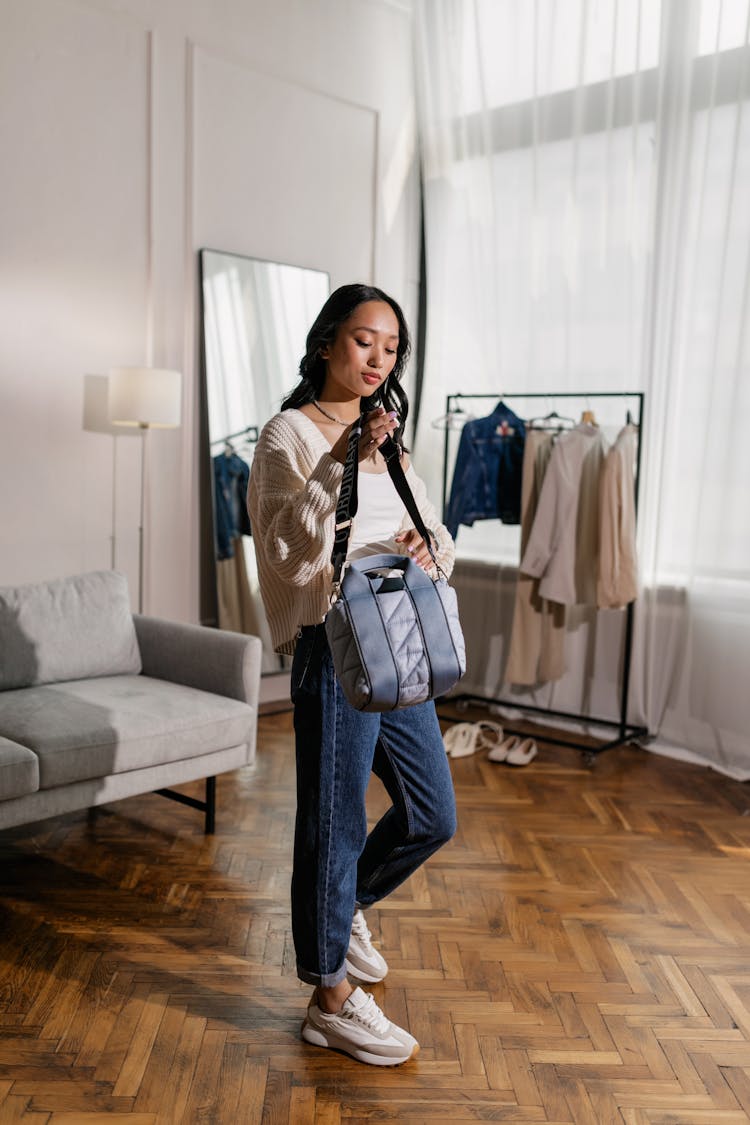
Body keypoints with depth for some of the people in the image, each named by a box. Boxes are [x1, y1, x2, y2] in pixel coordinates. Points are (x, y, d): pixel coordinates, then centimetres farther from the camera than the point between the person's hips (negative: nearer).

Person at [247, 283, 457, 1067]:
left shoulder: (384, 436, 16)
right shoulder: (290, 434, -6)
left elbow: (437, 538, 15)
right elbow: (290, 555, -18)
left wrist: (427, 549, -9)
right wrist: (340, 465, -27)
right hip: (334, 650, -8)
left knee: (433, 815, 16)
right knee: (335, 822, 3)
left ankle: (347, 904, 43)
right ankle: (332, 998, 22)